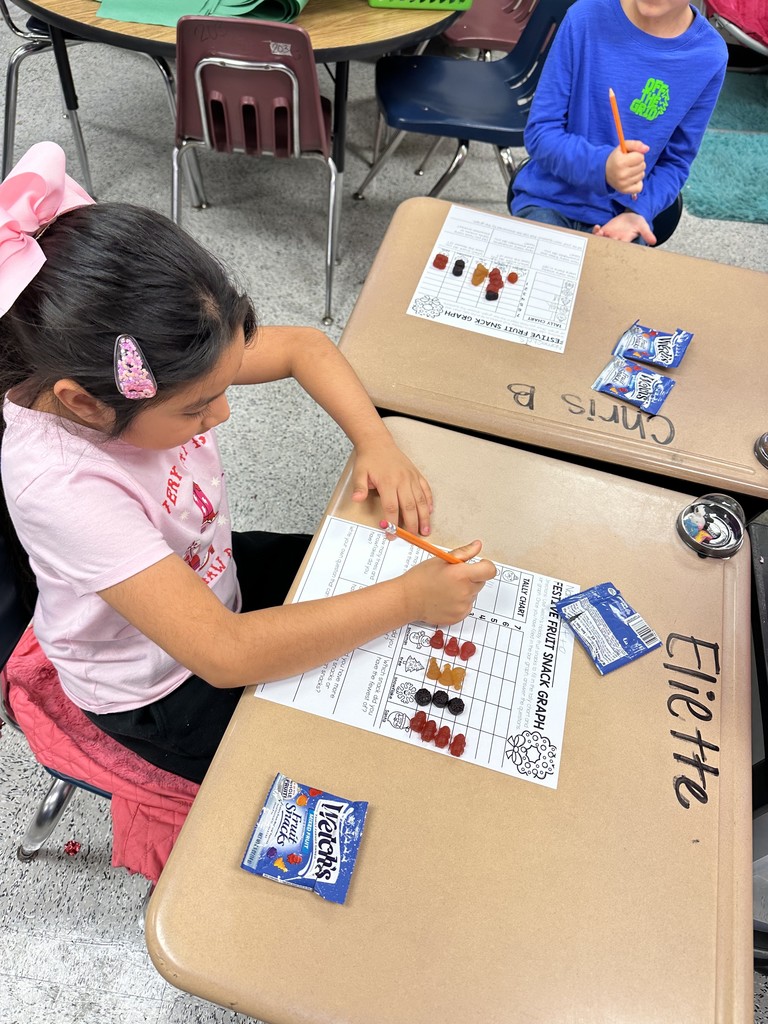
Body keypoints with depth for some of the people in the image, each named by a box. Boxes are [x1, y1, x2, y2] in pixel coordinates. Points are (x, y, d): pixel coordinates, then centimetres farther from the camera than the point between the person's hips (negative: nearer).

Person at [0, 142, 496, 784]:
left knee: (384, 576, 11)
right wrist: (409, 600, -35)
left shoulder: (147, 359, -22)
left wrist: (378, 443, -23)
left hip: (213, 578, 6)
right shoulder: (58, 485, -39)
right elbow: (227, 655, -39)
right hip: (157, 693, -5)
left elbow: (304, 347, -8)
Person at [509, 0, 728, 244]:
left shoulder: (709, 57, -7)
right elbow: (540, 133, -9)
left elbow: (676, 163, 2)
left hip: (623, 214, 1)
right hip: (548, 201, 0)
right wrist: (601, 166, -27)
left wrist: (638, 212, -18)